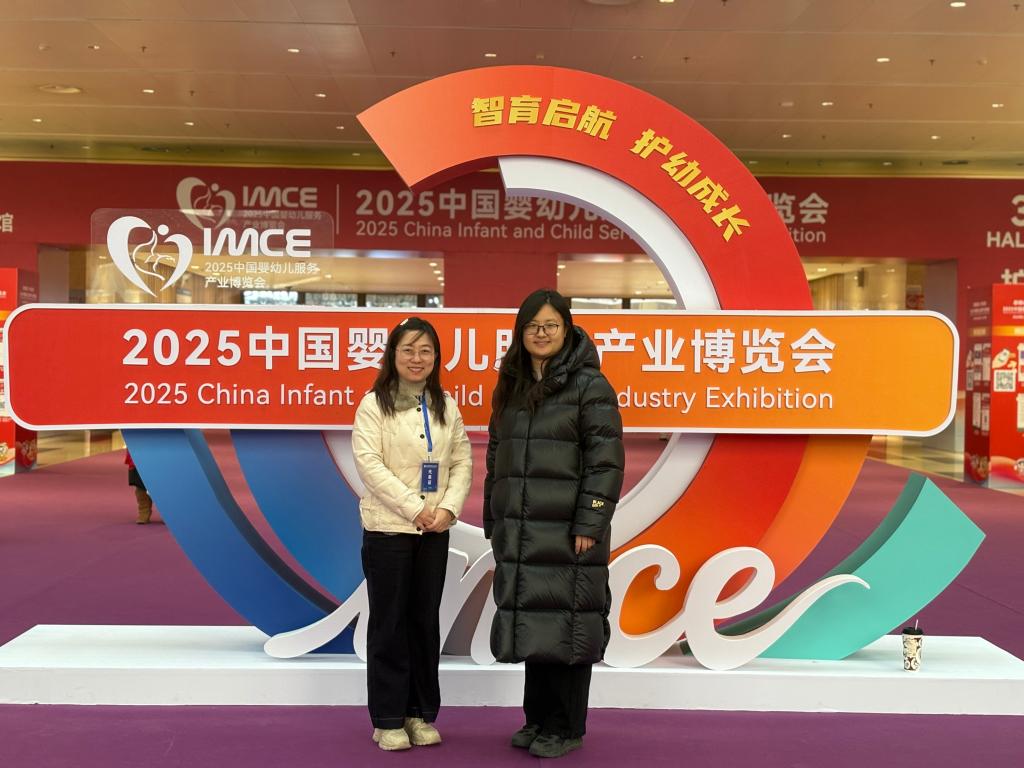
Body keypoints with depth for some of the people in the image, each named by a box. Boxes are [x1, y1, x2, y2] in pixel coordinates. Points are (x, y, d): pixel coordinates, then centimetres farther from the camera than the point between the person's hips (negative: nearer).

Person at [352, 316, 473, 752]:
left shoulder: (446, 407, 8)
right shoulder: (374, 404, -5)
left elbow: (462, 462, 6)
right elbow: (369, 464, -13)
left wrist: (448, 508, -11)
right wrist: (415, 508, -18)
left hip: (434, 532, 4)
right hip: (387, 528, -4)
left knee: (426, 621, 10)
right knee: (389, 623, 3)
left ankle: (421, 714, 21)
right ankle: (388, 720, 13)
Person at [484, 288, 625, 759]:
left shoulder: (589, 385, -5)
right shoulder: (512, 387, 15)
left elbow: (606, 459, -10)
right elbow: (497, 457, 20)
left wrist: (590, 524, -16)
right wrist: (493, 521, 16)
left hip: (568, 530, -6)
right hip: (520, 530, 6)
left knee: (566, 625, -1)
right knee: (531, 624, 11)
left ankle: (568, 729, 12)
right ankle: (539, 718, 25)